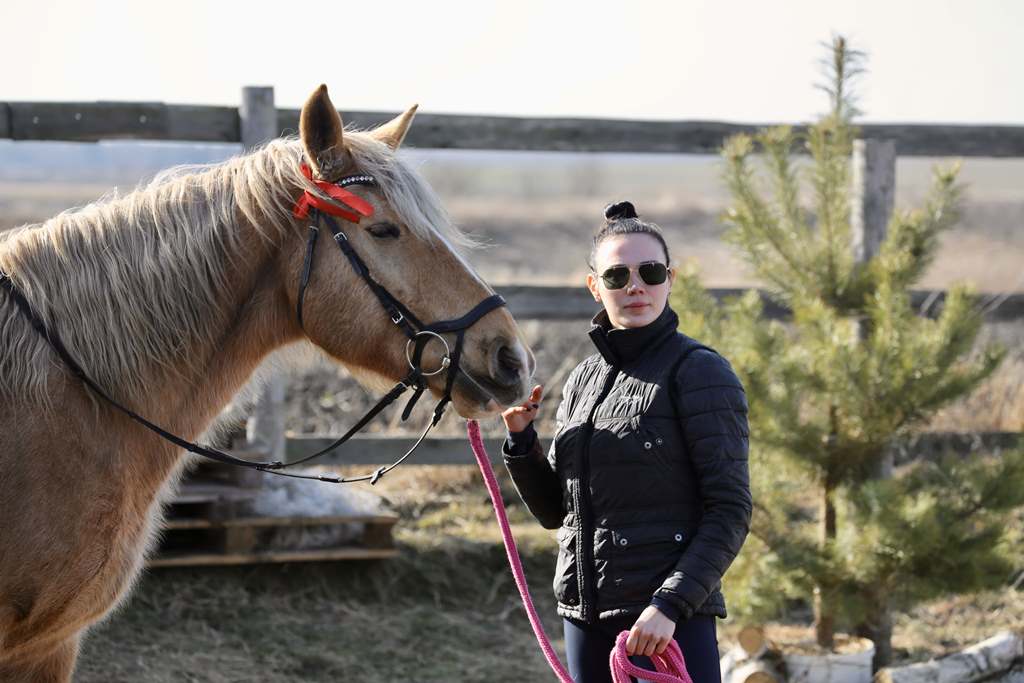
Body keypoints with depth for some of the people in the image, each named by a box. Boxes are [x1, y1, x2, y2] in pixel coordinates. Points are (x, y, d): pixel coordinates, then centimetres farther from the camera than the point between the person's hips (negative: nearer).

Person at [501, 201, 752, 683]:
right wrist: (520, 436, 2)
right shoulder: (583, 381, 13)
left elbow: (730, 511, -11)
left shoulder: (700, 372, -6)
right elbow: (553, 511, 18)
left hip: (670, 622, -7)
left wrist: (669, 604, -21)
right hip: (585, 617, 7)